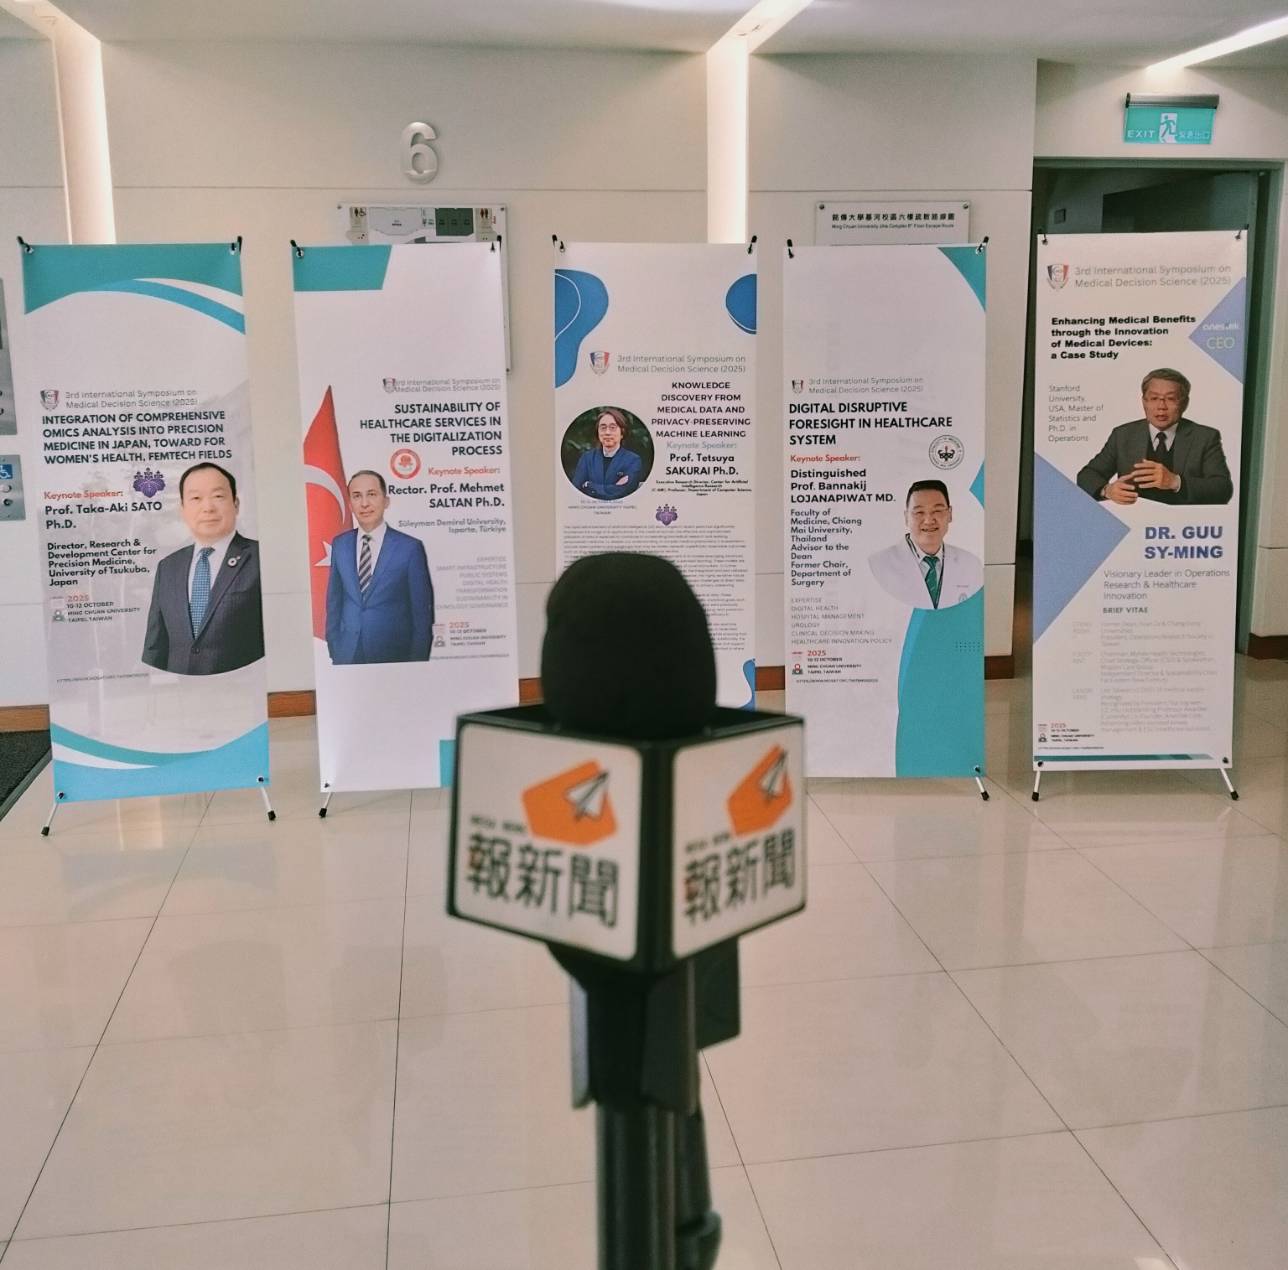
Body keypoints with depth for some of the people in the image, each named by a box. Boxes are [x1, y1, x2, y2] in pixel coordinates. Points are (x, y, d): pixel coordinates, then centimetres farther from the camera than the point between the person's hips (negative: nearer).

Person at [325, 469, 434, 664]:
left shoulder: (410, 548, -8)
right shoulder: (339, 545, 5)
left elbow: (422, 612, -5)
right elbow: (334, 601, 12)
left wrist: (417, 664, -5)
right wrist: (333, 648, 8)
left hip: (394, 656, -3)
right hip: (347, 656, 3)